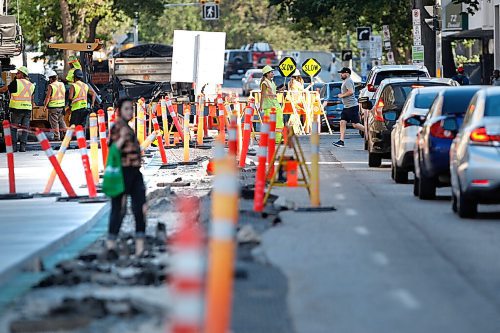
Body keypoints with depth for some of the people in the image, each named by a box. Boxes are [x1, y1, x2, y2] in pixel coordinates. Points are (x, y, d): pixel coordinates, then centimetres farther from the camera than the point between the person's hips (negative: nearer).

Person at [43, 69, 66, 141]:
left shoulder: (51, 86, -14)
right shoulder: (62, 84, 6)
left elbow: (48, 97, -14)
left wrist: (45, 105, -5)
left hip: (53, 107, -6)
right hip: (62, 106, 6)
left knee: (54, 122, 0)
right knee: (61, 121, 17)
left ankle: (57, 137, -1)